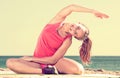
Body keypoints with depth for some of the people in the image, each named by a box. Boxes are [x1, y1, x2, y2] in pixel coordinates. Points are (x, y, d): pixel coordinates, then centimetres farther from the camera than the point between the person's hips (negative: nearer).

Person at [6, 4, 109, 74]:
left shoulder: (67, 41, -17)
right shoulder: (57, 21, -10)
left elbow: (53, 60, -21)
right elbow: (71, 7, -25)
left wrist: (31, 58, -17)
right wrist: (93, 11, -23)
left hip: (53, 61, -3)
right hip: (38, 61, 3)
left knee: (79, 70, -33)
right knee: (10, 62, -26)